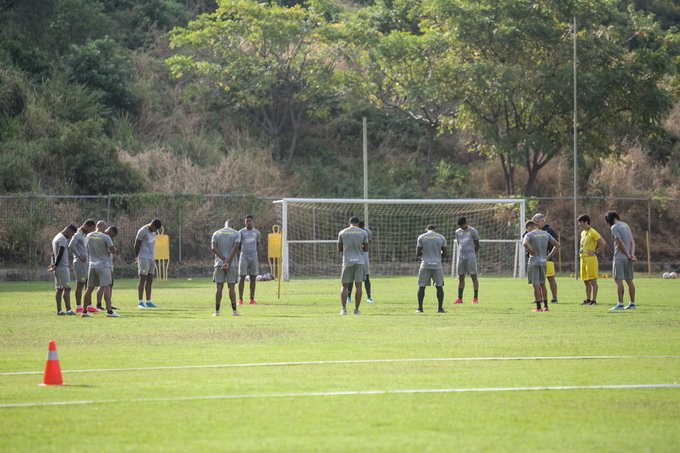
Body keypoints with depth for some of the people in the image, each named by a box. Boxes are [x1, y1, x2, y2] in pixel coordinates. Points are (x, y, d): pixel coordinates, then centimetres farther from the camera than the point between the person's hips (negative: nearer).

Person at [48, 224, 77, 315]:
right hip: (62, 267, -9)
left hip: (57, 268, 9)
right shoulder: (63, 239, -13)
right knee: (67, 288, -9)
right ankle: (68, 310, -13)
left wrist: (53, 264, 9)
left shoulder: (56, 238, 19)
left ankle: (59, 310, 6)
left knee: (59, 289, 7)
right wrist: (55, 266, -17)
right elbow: (60, 254, -21)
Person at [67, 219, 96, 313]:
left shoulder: (84, 235, 18)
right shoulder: (77, 235, -11)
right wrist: (79, 256, -24)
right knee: (80, 284, -6)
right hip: (79, 263, -9)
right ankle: (78, 307, -3)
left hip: (85, 263, 9)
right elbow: (71, 246, -27)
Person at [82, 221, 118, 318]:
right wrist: (108, 251, 10)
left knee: (89, 288, 12)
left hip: (92, 265, 5)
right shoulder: (105, 237, -11)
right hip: (103, 265, -5)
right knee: (106, 287, -8)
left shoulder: (89, 236, 5)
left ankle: (84, 311, 16)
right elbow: (113, 250, -11)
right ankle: (109, 311, -18)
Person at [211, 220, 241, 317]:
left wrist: (224, 260, -12)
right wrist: (228, 261, -16)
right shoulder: (236, 234, 3)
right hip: (232, 264, -1)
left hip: (219, 263, 1)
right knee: (231, 287, 2)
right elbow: (235, 248, -11)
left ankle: (217, 311, -1)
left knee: (219, 287, 3)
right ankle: (234, 311, -2)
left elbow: (213, 248, -5)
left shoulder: (216, 233, 9)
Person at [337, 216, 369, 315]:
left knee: (345, 286, 6)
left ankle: (344, 309, -5)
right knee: (358, 285, 3)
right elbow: (366, 249, 6)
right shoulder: (363, 233, 1)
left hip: (347, 262, 0)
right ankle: (356, 309, 0)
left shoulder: (342, 233, 2)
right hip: (359, 262, 0)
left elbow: (339, 249, 9)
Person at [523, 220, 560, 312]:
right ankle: (546, 306, 14)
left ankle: (538, 307, -5)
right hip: (543, 262, 5)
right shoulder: (546, 234, 10)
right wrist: (549, 256, 8)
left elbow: (525, 243, -28)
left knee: (536, 284, -3)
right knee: (542, 284, 14)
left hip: (534, 261, -5)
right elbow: (557, 245, 8)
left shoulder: (529, 235, -6)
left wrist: (532, 252, -14)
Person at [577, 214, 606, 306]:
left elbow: (603, 243, -16)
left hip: (590, 259, -9)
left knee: (592, 280, -7)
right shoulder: (583, 233, 16)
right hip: (583, 259, 9)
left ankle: (593, 300, -7)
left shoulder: (592, 232, -10)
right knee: (586, 281, 11)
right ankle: (588, 299, 17)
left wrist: (595, 252, -12)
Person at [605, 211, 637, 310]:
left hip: (620, 257, -8)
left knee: (618, 280, -9)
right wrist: (632, 254, -2)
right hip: (628, 259, 8)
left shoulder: (614, 228, -10)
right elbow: (632, 241, 9)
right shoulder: (626, 225, 15)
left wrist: (628, 255, -7)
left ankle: (620, 304, -15)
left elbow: (621, 243, -15)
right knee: (629, 280, 10)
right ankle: (632, 303, 13)